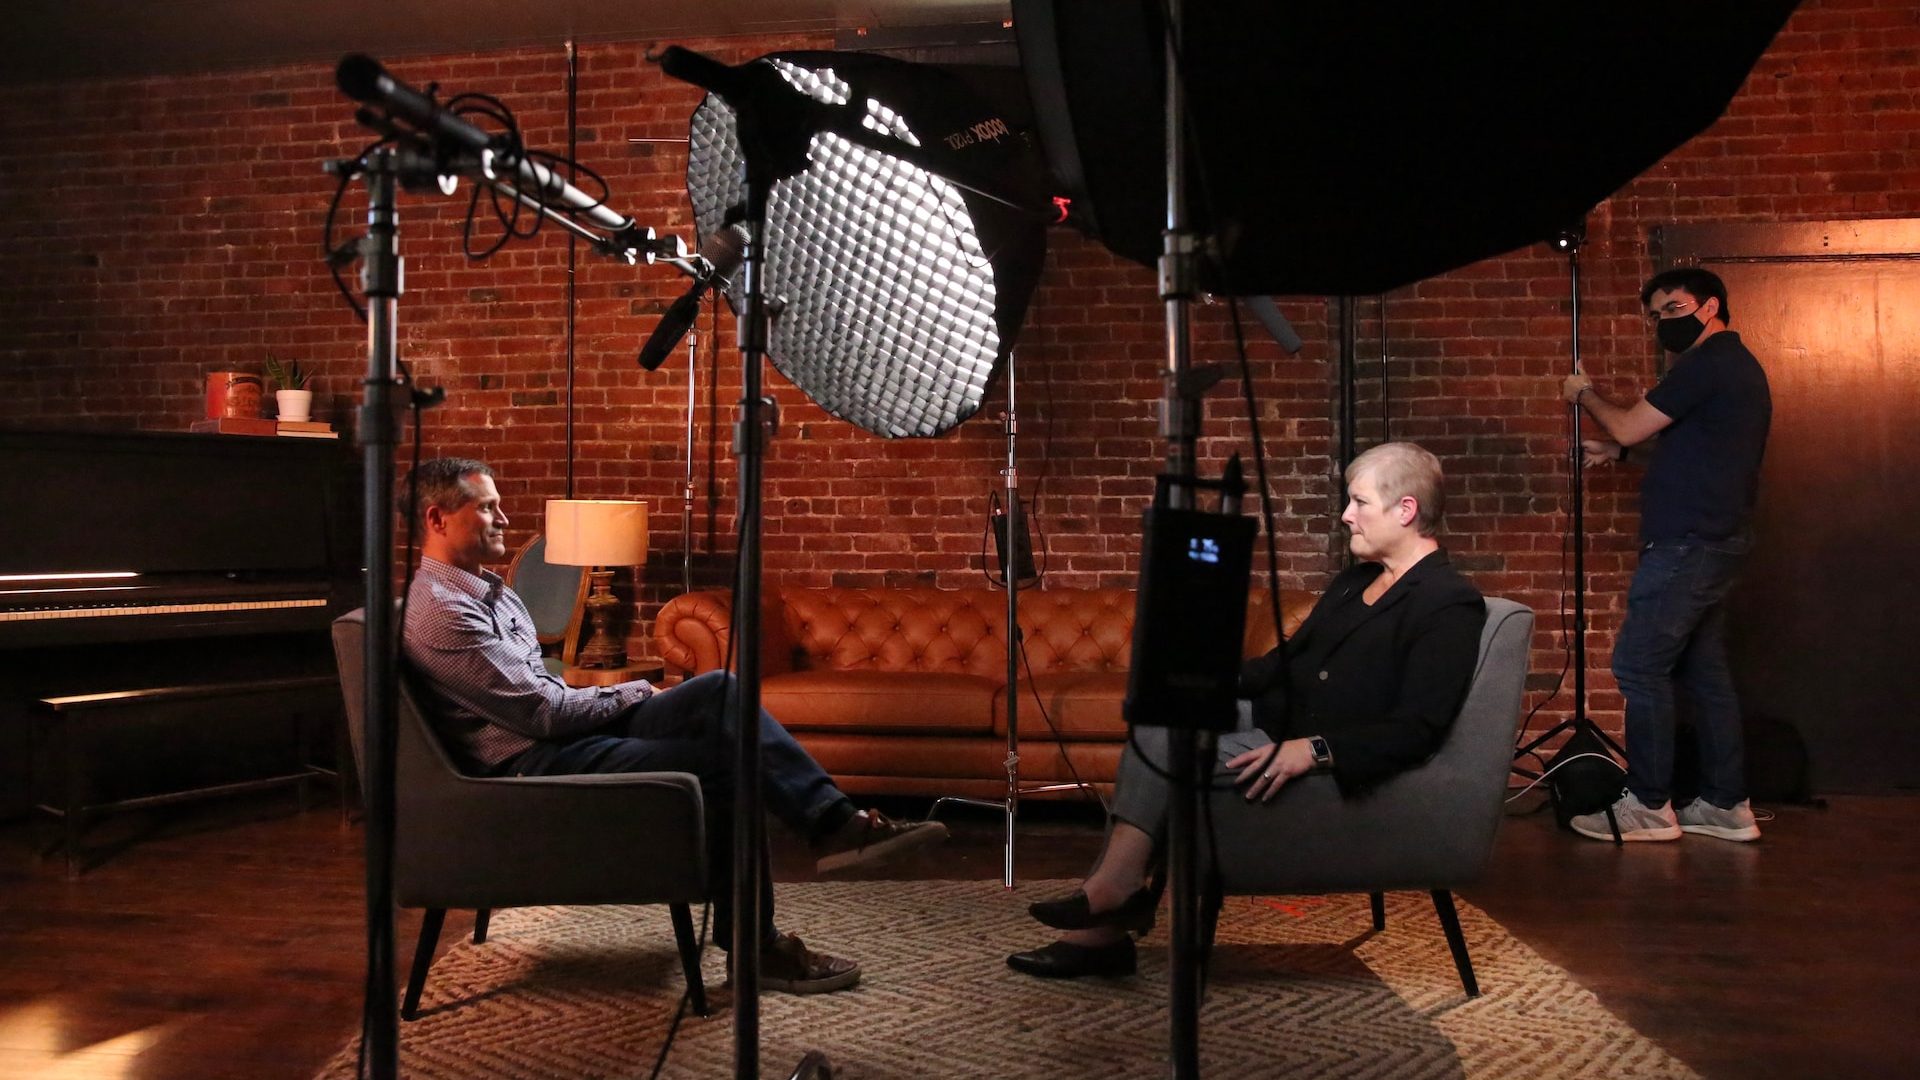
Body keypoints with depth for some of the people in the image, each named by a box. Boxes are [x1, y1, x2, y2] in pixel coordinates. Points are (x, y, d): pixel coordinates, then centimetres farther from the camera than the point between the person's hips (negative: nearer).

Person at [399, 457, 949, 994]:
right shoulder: (439, 612, -15)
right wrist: (634, 693, -5)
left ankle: (837, 821, -15)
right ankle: (751, 948, -11)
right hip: (533, 766, -10)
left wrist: (623, 696, 5)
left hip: (571, 730, 10)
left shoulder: (484, 588, 18)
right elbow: (542, 712, -19)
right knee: (721, 764, -22)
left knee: (719, 691, -9)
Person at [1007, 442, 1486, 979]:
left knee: (1161, 740, -23)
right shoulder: (1355, 581, 18)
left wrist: (1316, 750, -30)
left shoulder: (1450, 606, -11)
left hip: (1338, 771, -9)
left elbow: (1417, 729, -21)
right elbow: (1288, 659, 20)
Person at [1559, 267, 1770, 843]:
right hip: (1717, 540, 11)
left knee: (1639, 666, -7)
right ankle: (1727, 805, 16)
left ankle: (1648, 806, -2)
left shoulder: (1707, 363, -13)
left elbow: (1630, 427, -11)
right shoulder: (1737, 365, 20)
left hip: (1687, 543, -11)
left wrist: (1585, 395, 7)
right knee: (1704, 670, 12)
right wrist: (1613, 449, 17)